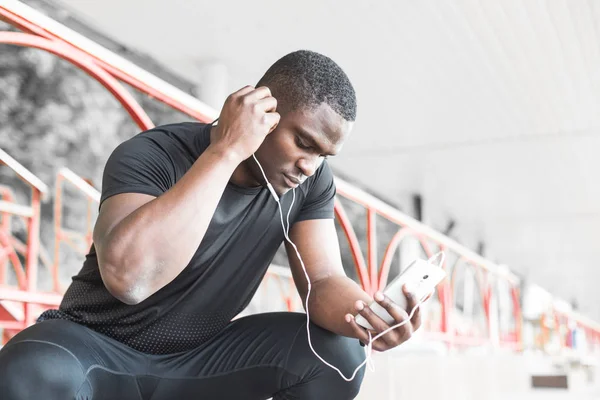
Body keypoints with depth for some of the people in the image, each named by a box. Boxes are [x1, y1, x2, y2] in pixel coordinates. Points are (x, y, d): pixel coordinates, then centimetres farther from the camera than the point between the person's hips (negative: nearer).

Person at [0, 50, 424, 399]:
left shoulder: (311, 180, -6)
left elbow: (324, 280, -10)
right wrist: (226, 151, -38)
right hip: (98, 349, -4)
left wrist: (366, 314, -34)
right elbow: (129, 276, -41)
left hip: (199, 357, 5)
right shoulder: (152, 156, -24)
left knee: (338, 352, -17)